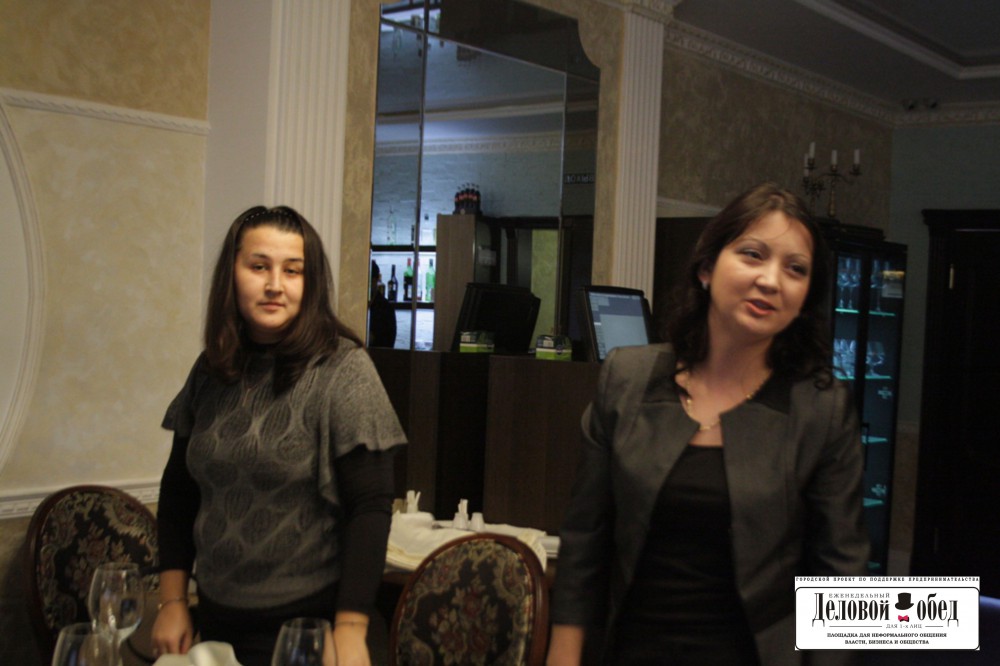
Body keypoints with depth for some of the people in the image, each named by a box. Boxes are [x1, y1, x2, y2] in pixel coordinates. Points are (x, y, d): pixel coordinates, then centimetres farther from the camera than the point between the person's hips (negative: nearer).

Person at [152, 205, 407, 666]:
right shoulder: (211, 371, 2)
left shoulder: (343, 370, -13)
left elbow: (370, 508, -15)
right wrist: (173, 600, 5)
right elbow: (178, 490, 10)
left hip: (308, 621, -5)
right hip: (216, 618, 5)